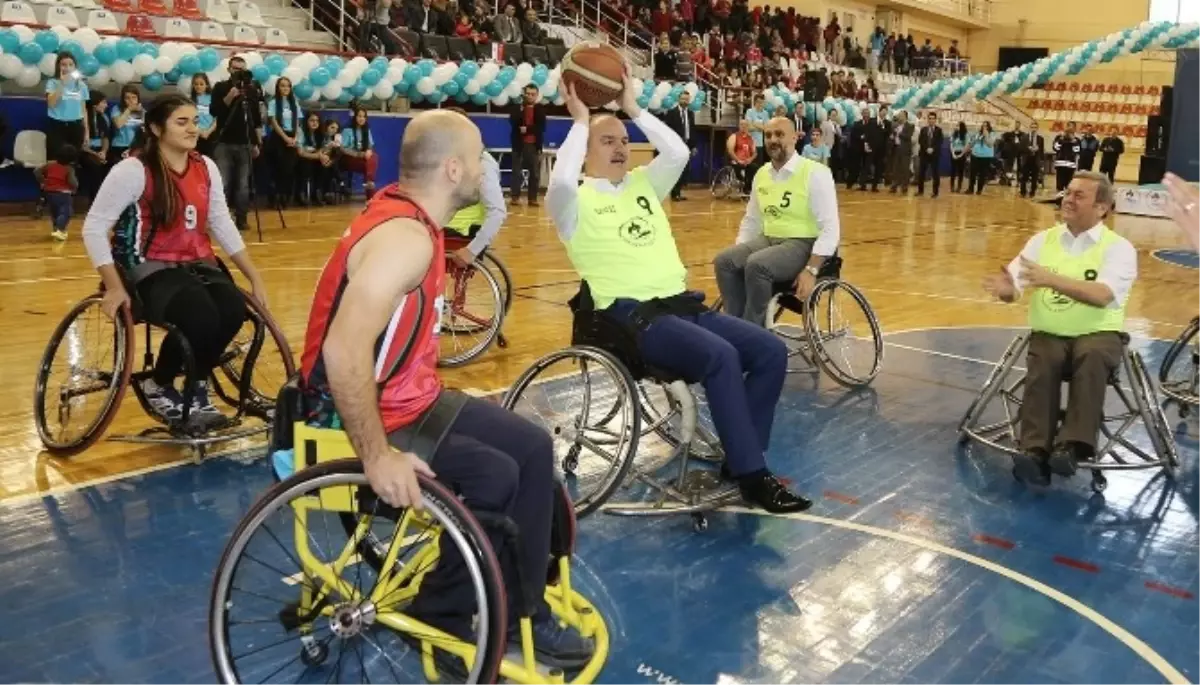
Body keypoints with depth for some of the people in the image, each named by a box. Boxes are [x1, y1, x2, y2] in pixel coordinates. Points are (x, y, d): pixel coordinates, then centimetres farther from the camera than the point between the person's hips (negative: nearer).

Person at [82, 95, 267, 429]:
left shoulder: (205, 167, 7)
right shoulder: (133, 170, -11)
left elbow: (223, 225, 12)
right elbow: (94, 228, -10)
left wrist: (255, 278, 7)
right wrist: (114, 288, -19)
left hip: (198, 265, 5)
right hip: (152, 270, -5)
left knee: (234, 311, -27)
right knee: (201, 317, -33)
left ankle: (196, 388, 0)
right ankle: (159, 386, -1)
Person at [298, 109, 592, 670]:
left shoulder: (406, 214, 7)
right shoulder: (406, 238, -25)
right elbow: (343, 352, -34)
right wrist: (378, 456, -30)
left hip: (409, 397, 10)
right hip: (371, 416, -10)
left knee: (533, 449, 6)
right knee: (495, 477, -20)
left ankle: (520, 614, 15)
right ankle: (437, 617, 4)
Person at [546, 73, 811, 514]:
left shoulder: (643, 184, 21)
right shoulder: (576, 200, 2)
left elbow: (678, 153, 6)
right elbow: (560, 182, -21)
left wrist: (634, 109, 6)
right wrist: (580, 122, -9)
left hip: (682, 304, 8)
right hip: (629, 314, -8)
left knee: (771, 351, -7)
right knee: (721, 356, -31)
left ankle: (739, 458, 1)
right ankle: (752, 476, -21)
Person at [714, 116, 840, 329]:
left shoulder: (815, 173, -10)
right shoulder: (761, 174, 9)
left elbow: (830, 228, -15)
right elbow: (751, 221, 18)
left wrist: (811, 270, -24)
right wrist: (739, 255, 3)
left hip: (803, 244, -6)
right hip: (768, 239, 6)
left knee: (757, 265, -33)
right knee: (725, 261, -19)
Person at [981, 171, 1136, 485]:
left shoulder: (1118, 247, -1)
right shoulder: (1043, 240, 9)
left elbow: (1102, 295, -20)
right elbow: (1013, 287, -2)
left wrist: (1052, 279, -32)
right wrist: (1006, 288, -27)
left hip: (1098, 333, -2)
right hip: (1049, 333, 2)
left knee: (1092, 356, -35)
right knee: (1042, 364, -30)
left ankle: (1072, 446, -38)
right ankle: (1034, 450, -36)